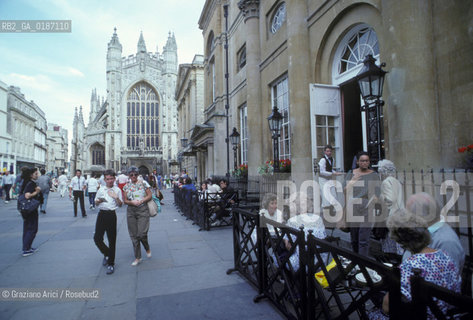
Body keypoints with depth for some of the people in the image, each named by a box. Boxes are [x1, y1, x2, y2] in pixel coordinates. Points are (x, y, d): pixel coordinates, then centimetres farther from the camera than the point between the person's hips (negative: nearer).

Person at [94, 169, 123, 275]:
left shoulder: (117, 190, 4)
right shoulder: (101, 189, 11)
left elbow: (120, 204, 5)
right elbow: (96, 202, 18)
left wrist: (116, 197, -12)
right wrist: (99, 201, -5)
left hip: (111, 215, -3)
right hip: (102, 214, 3)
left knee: (112, 240, 2)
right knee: (97, 238, 0)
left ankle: (111, 264, 14)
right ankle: (106, 253, 30)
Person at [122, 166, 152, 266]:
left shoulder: (143, 183, 1)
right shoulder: (126, 186, 9)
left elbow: (150, 195, -1)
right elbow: (125, 200, 7)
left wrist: (141, 201, -15)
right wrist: (133, 202, -13)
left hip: (143, 210, -3)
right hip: (131, 211, 3)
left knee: (142, 233, -10)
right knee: (134, 235, 5)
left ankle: (147, 248, 23)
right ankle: (137, 257, 18)